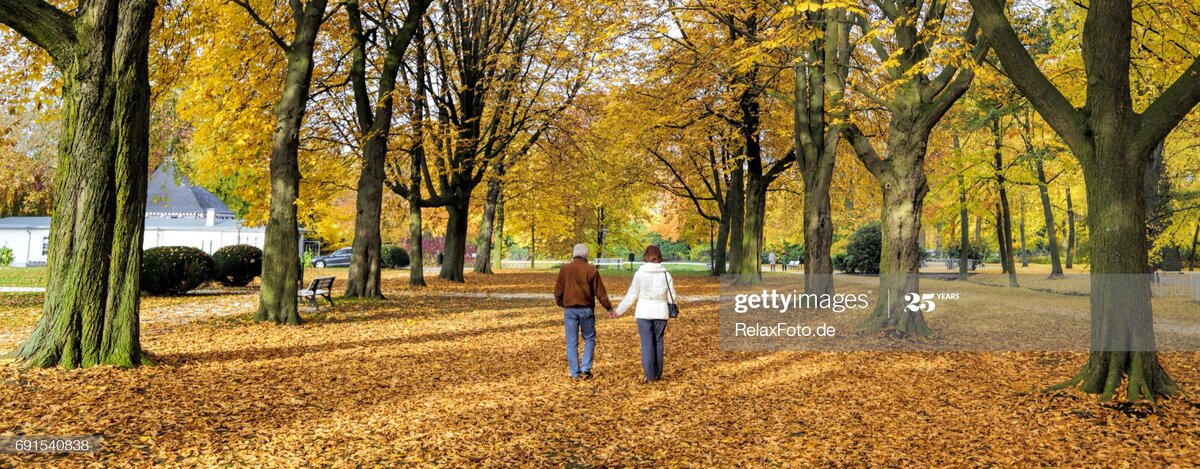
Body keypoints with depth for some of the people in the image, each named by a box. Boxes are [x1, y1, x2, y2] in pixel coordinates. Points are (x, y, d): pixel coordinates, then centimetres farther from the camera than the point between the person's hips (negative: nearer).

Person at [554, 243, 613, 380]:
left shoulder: (565, 269, 1)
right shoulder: (591, 270, -2)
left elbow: (558, 290, 4)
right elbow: (600, 291, -1)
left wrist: (560, 303, 22)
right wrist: (609, 307, 8)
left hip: (570, 309, 1)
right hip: (586, 309, 0)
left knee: (572, 342, 5)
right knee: (589, 339, 13)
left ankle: (575, 373, 5)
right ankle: (585, 369, 3)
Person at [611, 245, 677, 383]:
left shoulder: (640, 274, -7)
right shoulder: (666, 274, 0)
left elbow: (631, 296, -3)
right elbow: (671, 297, 4)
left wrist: (618, 311, 7)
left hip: (644, 313, -2)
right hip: (660, 313, 2)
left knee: (647, 343, 3)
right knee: (658, 342, 13)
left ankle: (650, 375, 0)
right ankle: (658, 374, 19)